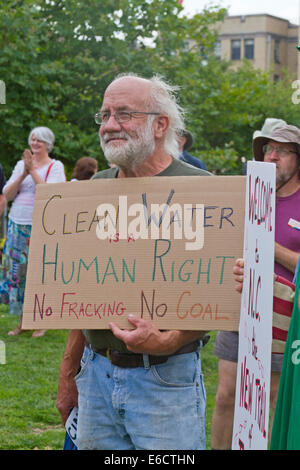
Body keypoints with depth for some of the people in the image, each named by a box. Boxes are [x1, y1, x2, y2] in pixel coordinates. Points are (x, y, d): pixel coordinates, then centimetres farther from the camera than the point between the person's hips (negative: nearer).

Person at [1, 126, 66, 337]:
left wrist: (33, 170, -15)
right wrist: (24, 174, -8)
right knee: (17, 272, 5)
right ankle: (22, 321, 15)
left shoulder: (55, 166, -1)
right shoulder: (21, 164, 12)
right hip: (18, 226, 5)